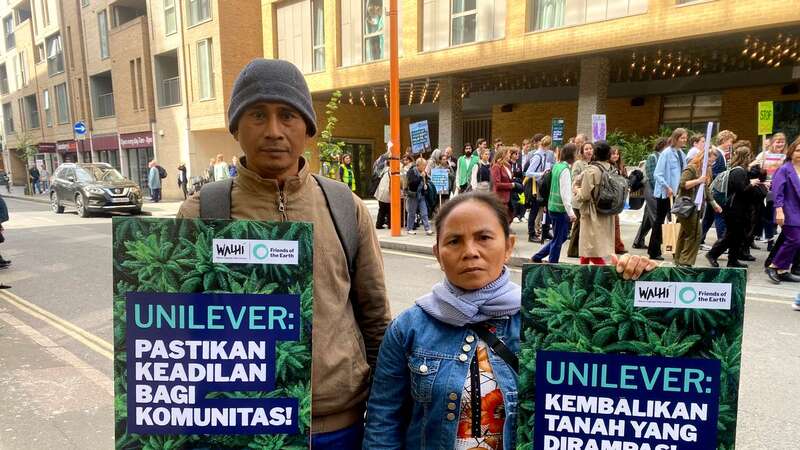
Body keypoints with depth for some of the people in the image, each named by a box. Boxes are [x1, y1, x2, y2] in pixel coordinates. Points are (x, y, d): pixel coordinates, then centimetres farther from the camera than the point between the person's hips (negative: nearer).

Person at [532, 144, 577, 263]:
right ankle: (552, 264, 14)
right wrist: (571, 212, -21)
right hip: (560, 209, -9)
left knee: (562, 236, 19)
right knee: (558, 239, 3)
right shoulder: (565, 170, -16)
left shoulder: (557, 166, 10)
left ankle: (537, 257, 24)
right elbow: (565, 193, -21)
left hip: (553, 207, 9)